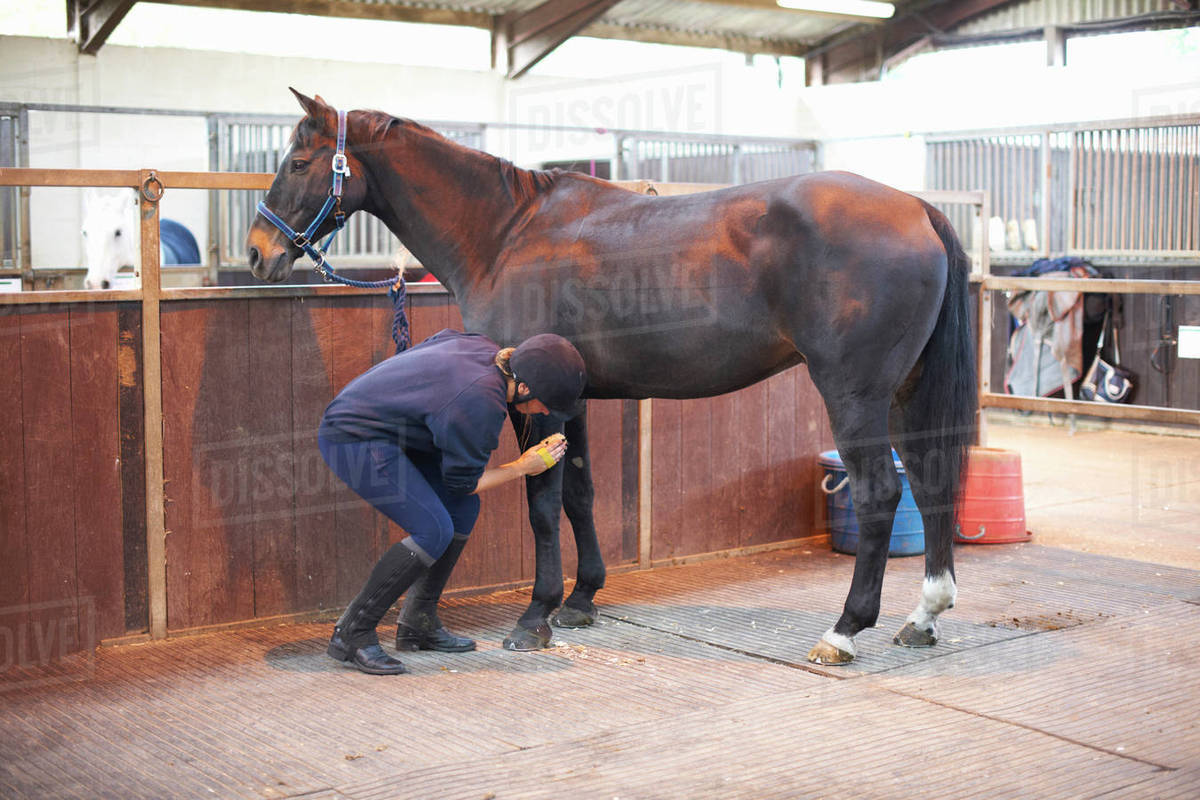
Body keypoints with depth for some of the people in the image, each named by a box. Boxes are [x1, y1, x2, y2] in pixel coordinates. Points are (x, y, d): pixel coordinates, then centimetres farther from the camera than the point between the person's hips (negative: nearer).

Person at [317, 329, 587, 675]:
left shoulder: (486, 349, -3)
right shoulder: (482, 405, -26)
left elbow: (440, 339, 18)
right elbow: (462, 482, -13)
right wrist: (524, 466, -3)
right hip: (353, 439, -10)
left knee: (464, 508, 7)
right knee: (434, 531, -18)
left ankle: (417, 623, 15)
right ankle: (352, 633, -7)